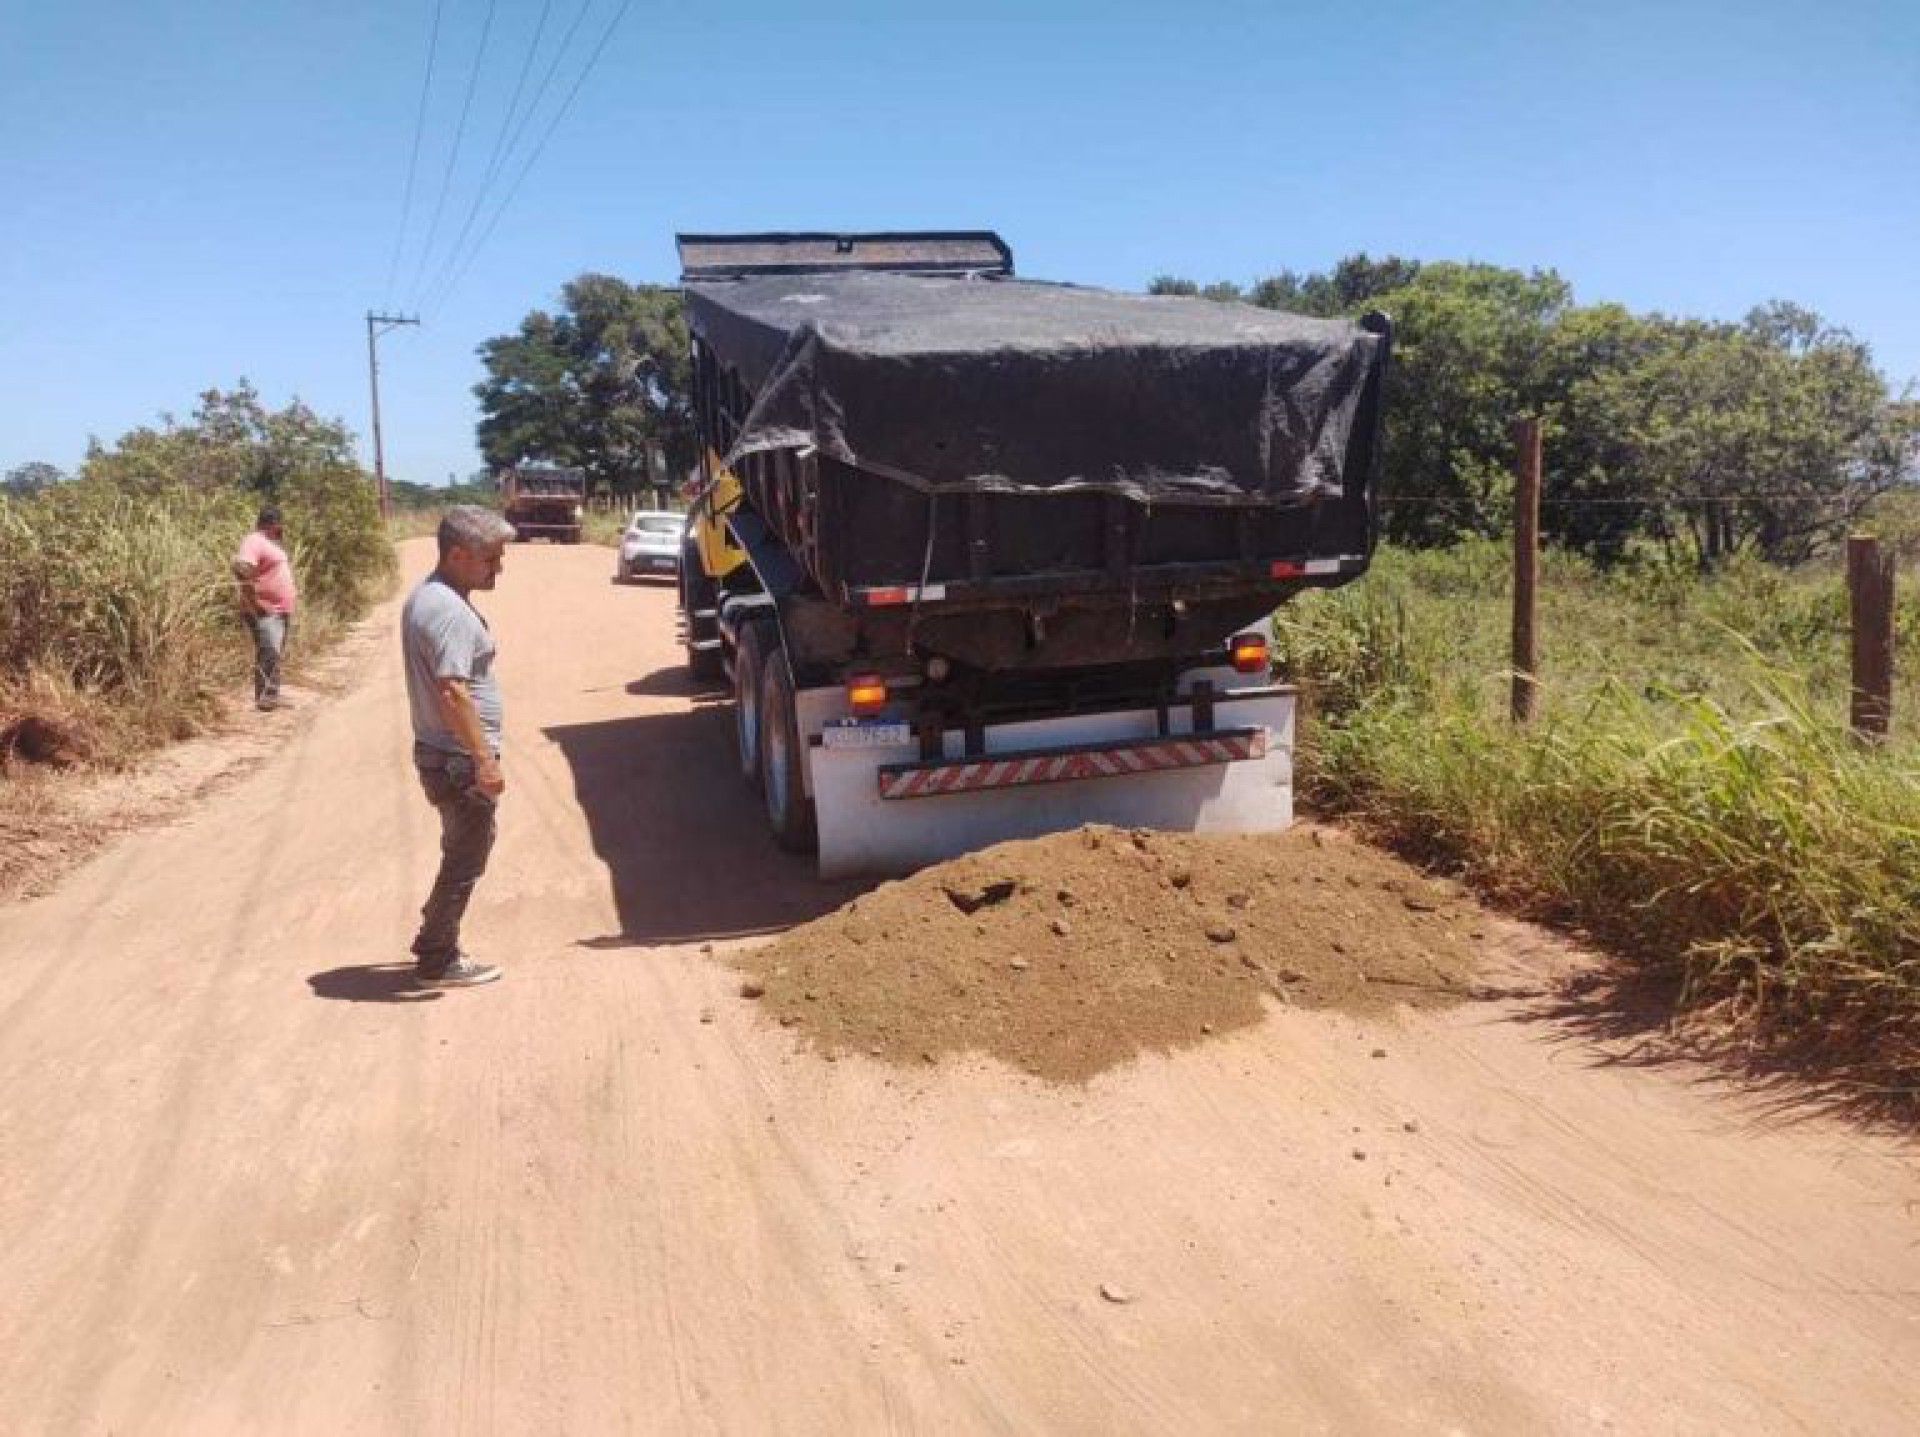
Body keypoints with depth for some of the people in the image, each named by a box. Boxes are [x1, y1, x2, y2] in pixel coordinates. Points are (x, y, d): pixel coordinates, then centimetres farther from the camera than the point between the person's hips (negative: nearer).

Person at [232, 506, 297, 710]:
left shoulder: (270, 542, 19)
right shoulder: (255, 542, -12)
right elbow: (240, 567, -28)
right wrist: (254, 597, -24)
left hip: (281, 610, 10)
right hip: (266, 611, -10)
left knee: (275, 655, 14)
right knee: (269, 654, -16)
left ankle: (272, 697, 21)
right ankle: (265, 698, -18)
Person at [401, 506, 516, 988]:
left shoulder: (425, 595, 10)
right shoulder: (451, 612, -22)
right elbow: (452, 693, -29)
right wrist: (484, 758, -25)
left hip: (437, 750, 10)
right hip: (460, 759, -10)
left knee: (463, 852, 22)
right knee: (465, 861, 3)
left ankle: (435, 942, 32)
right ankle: (438, 962, 14)